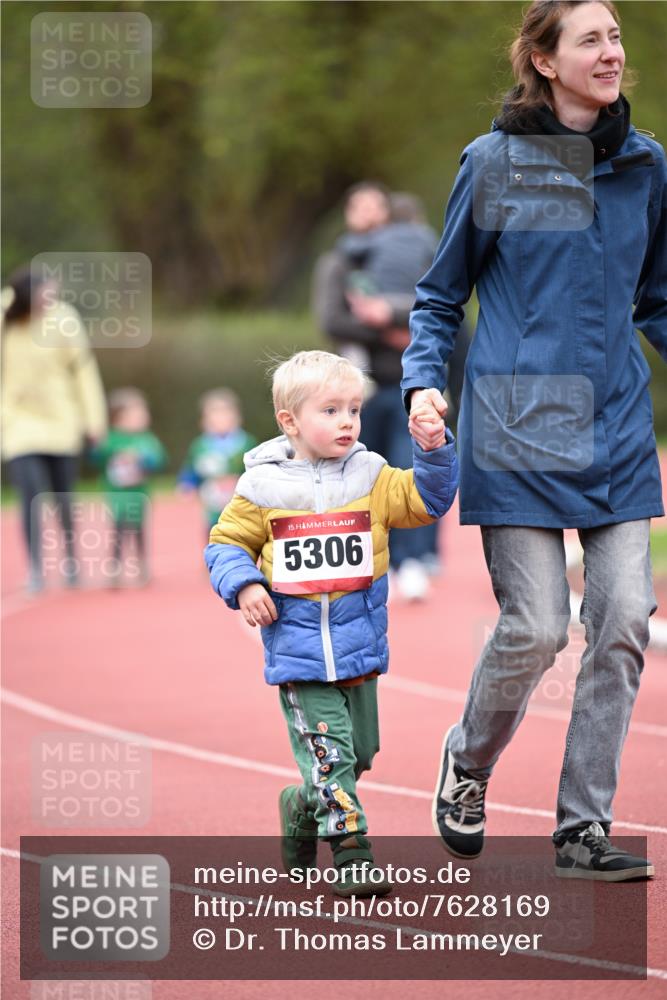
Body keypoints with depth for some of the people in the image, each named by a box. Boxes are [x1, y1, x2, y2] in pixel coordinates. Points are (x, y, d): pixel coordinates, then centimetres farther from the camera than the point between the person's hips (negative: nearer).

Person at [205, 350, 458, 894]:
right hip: (298, 652, -4)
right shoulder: (262, 488, -3)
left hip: (359, 647, 4)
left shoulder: (371, 478, 4)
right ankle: (352, 855, -10)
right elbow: (227, 542, 6)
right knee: (328, 752, -12)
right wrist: (243, 585, -11)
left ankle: (302, 811, 40)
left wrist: (435, 451, -18)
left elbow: (427, 499, -3)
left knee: (358, 755, 15)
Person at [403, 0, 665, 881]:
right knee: (536, 626, -7)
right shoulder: (494, 164, -1)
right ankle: (467, 762, 23)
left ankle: (584, 828, 5)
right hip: (518, 427, -4)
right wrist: (424, 382, -8)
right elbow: (441, 295, 7)